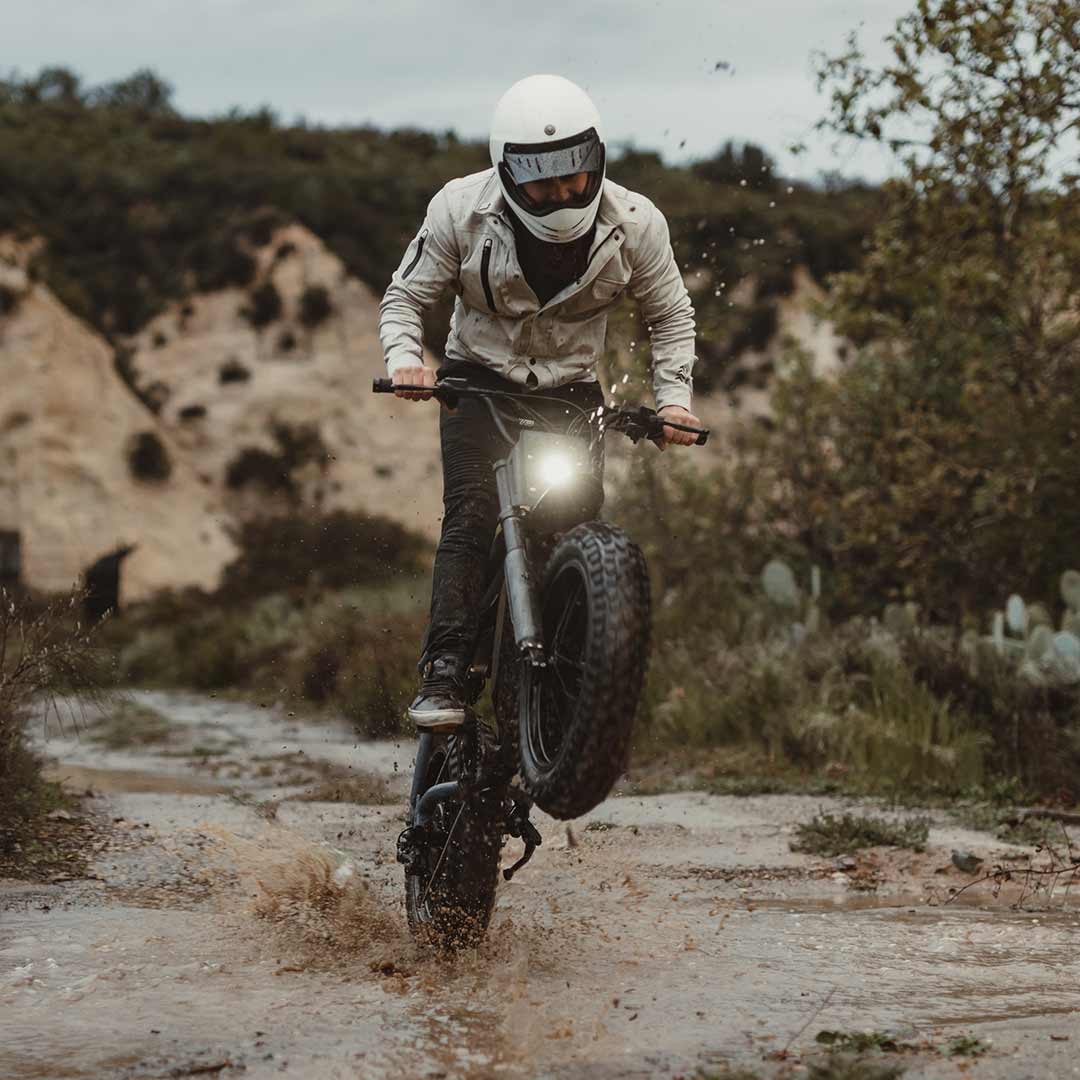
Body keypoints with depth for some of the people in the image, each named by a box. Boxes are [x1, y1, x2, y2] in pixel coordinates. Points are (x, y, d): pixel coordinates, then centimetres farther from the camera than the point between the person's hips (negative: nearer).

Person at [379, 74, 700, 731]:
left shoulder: (634, 222, -11)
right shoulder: (462, 209, -15)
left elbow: (671, 314, 4)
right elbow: (406, 297, -4)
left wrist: (673, 398, -10)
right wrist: (405, 358, -25)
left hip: (572, 391, 2)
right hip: (479, 379, -1)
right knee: (472, 512, -23)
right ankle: (445, 675, -27)